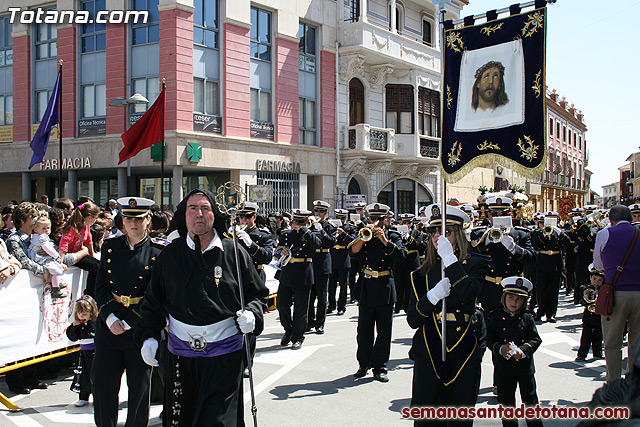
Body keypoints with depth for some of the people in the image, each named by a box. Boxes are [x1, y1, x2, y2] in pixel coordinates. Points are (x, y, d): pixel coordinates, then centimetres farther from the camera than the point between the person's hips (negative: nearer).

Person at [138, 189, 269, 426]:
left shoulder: (235, 254, 1)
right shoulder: (169, 255, 6)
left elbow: (258, 294, 8)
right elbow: (153, 303, 13)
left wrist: (252, 315, -12)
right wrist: (149, 336, 1)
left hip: (224, 356, -2)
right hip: (180, 356, 2)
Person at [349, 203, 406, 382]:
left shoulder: (393, 236, 5)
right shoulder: (364, 235, 9)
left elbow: (402, 255, -11)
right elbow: (352, 252, -7)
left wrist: (384, 240, -19)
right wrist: (364, 237, -20)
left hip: (385, 289, -1)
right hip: (366, 288, 1)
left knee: (384, 332, 3)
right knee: (363, 330, 4)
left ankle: (380, 367, 12)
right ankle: (363, 364, 21)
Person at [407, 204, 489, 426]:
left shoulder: (475, 264, 1)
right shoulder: (421, 274, 7)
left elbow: (467, 294, -19)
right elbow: (412, 320, 1)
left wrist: (450, 258, -22)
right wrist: (433, 296, -16)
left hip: (464, 357, -1)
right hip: (429, 357, 2)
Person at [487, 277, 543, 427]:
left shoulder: (528, 317, 2)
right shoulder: (496, 317, 0)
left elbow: (535, 340, -2)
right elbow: (490, 340, -3)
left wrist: (522, 351, -19)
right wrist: (500, 348, -23)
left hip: (524, 365, 0)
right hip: (504, 367, 0)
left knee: (530, 399, 5)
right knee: (506, 400, 10)